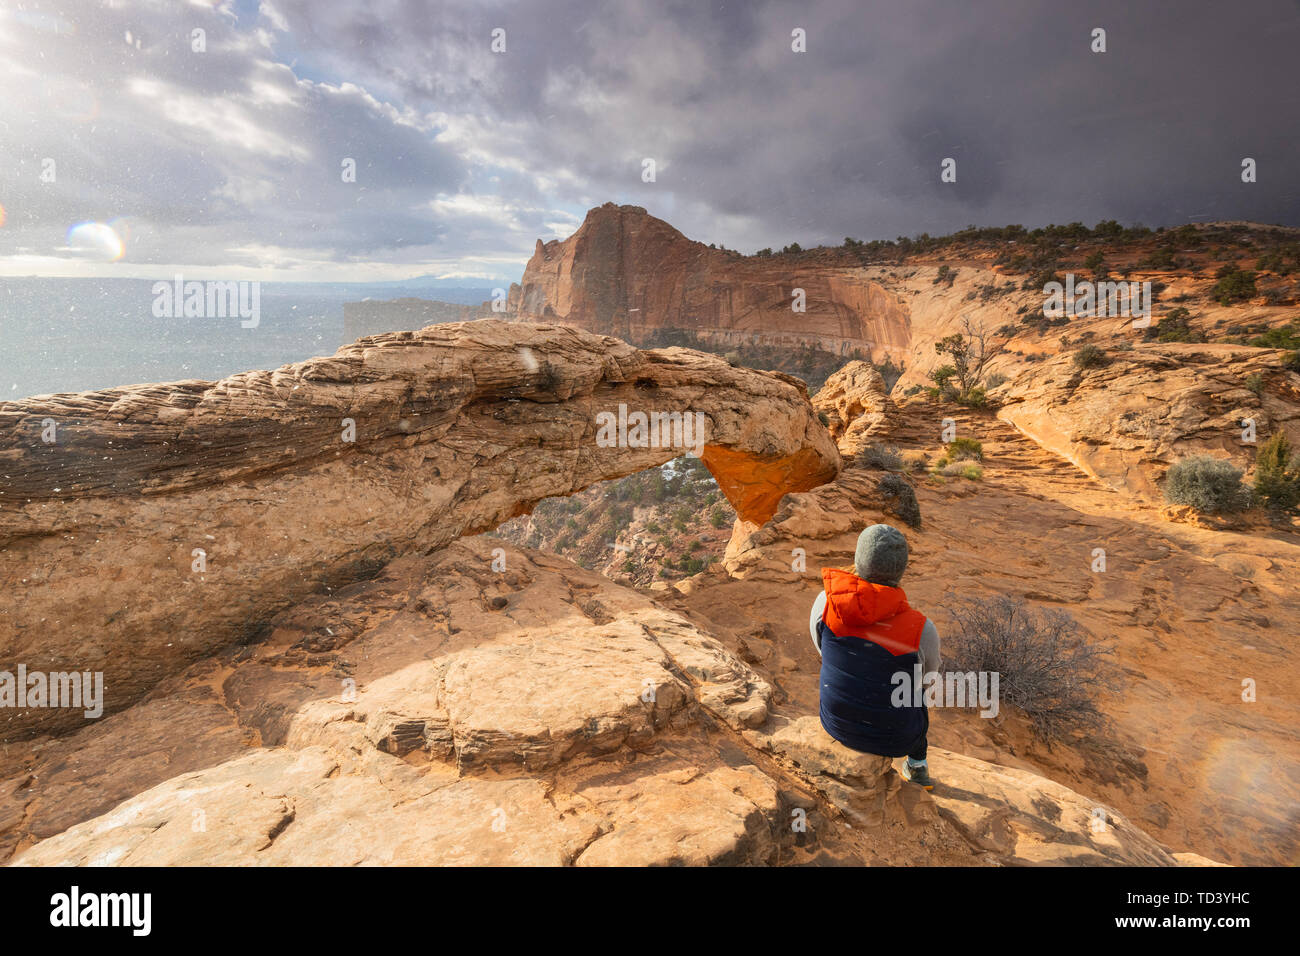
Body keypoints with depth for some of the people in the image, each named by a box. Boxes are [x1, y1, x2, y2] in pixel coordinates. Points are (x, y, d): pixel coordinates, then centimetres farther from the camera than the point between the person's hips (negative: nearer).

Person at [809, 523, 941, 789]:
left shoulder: (824, 602, -22)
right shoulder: (922, 629, -27)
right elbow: (928, 673, -3)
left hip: (836, 723, 1)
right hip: (895, 736, -1)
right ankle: (917, 765, 51)